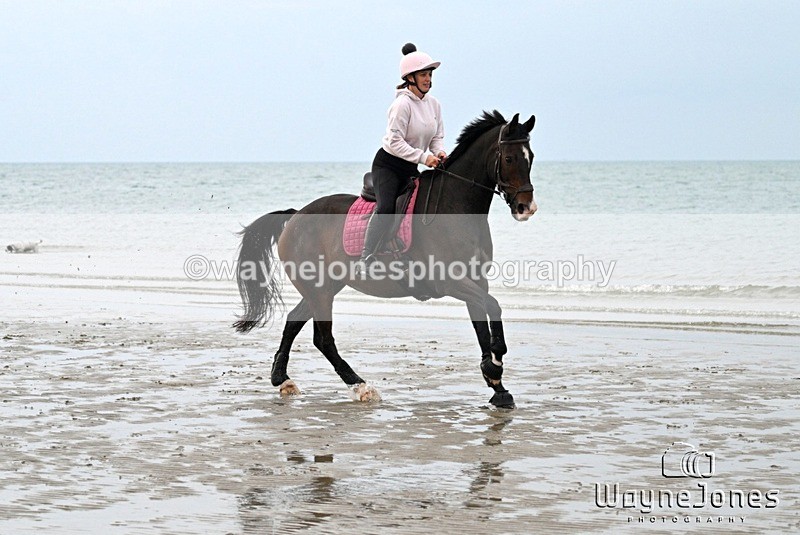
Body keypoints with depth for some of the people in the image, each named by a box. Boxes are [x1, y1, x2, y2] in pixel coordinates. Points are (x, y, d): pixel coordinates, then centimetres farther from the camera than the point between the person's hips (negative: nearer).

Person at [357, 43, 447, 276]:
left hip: (410, 169, 8)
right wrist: (423, 156, -27)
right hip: (388, 164, -8)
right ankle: (365, 260, -30)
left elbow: (437, 137, 12)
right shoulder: (403, 104, -18)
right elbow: (394, 142, -23)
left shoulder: (434, 104, 5)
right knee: (386, 208, -28)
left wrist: (439, 152, -10)